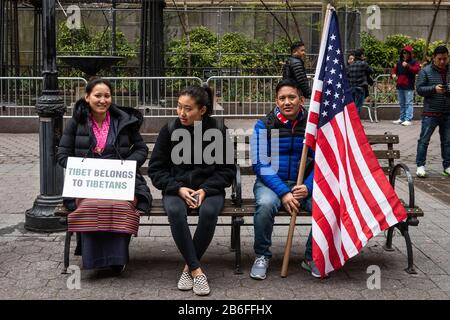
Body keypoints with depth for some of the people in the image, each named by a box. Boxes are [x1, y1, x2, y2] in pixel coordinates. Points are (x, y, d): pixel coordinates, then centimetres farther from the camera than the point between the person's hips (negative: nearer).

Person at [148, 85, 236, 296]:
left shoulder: (218, 131, -5)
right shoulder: (169, 130, -2)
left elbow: (227, 170, 2)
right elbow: (156, 168, 3)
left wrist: (205, 189, -14)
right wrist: (178, 188, -13)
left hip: (209, 189, 0)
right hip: (177, 189, 1)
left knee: (209, 212, -34)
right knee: (175, 211, -33)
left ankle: (189, 266, -14)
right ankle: (196, 270, -24)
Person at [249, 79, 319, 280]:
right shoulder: (264, 126, -3)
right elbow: (260, 165, -9)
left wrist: (308, 187, -20)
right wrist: (283, 192, -20)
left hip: (304, 184, 2)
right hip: (271, 182, -1)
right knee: (265, 204, -35)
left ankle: (312, 257, -3)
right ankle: (261, 256, -10)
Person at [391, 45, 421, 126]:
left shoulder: (414, 62, -2)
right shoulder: (399, 62, 15)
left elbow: (416, 70, -18)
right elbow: (395, 69, 24)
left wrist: (408, 66, -27)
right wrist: (393, 74, 1)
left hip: (408, 87, -6)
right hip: (400, 86, 7)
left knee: (408, 103, -9)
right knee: (401, 103, 14)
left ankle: (408, 120, -12)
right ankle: (402, 118, 22)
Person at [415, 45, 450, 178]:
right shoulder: (426, 71, -2)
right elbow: (419, 89, -6)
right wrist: (434, 89, -21)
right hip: (431, 112, -4)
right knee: (424, 139, -1)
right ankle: (420, 165, 7)